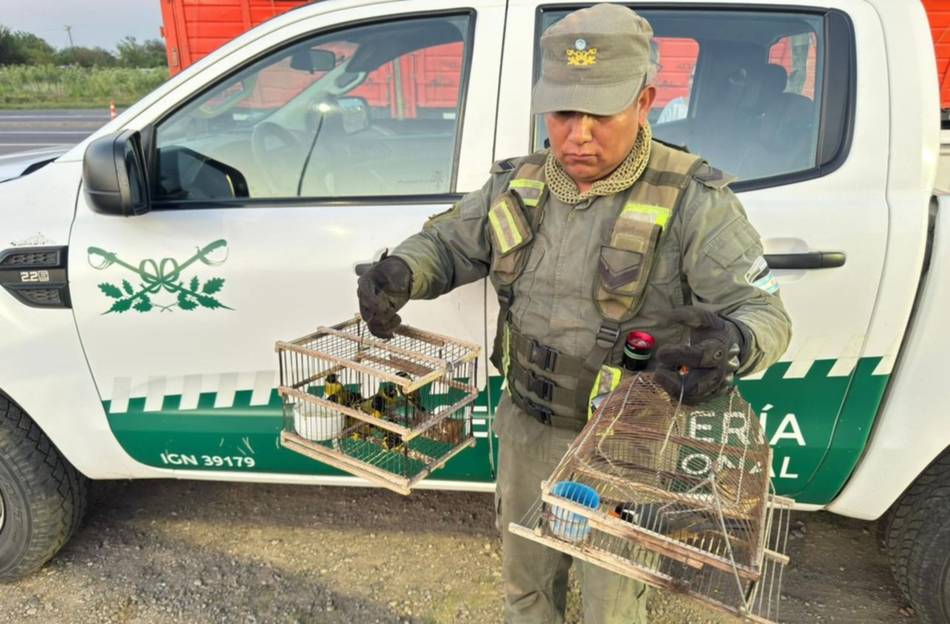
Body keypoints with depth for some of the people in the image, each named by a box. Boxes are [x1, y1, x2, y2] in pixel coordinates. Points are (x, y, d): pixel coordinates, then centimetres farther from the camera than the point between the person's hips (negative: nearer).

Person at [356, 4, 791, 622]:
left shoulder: (693, 201, -19)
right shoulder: (516, 186, -4)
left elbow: (764, 311, -17)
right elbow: (447, 242, 7)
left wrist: (734, 345, -42)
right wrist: (400, 273, -16)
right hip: (527, 431, 5)